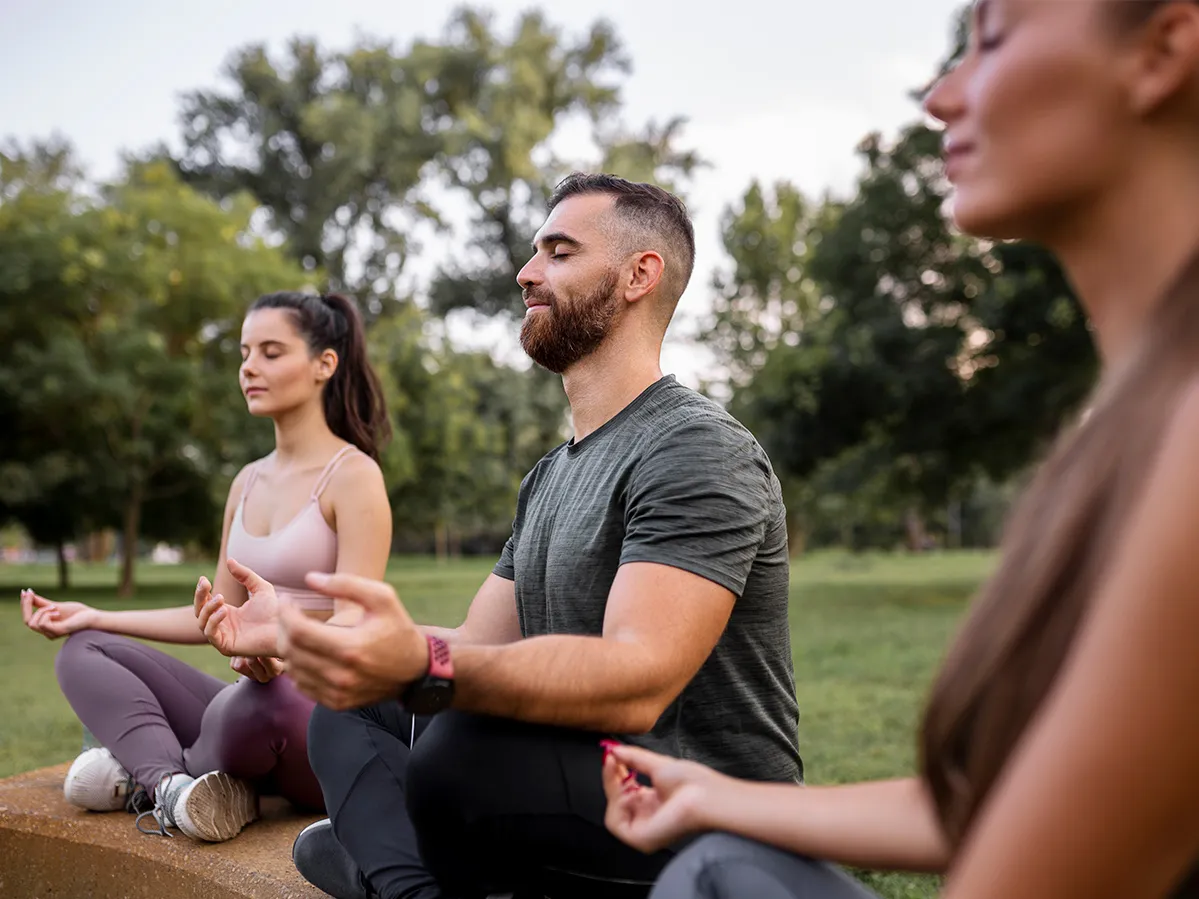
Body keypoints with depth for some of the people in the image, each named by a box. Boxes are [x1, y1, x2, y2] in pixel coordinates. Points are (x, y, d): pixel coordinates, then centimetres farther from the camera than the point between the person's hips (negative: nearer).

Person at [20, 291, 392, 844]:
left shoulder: (353, 476, -10)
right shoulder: (248, 483, 14)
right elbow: (218, 617, 18)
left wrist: (273, 643, -38)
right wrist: (93, 616, 13)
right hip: (254, 698, 8)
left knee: (257, 702, -39)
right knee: (83, 652, -2)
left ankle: (144, 768, -8)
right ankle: (171, 782, -25)